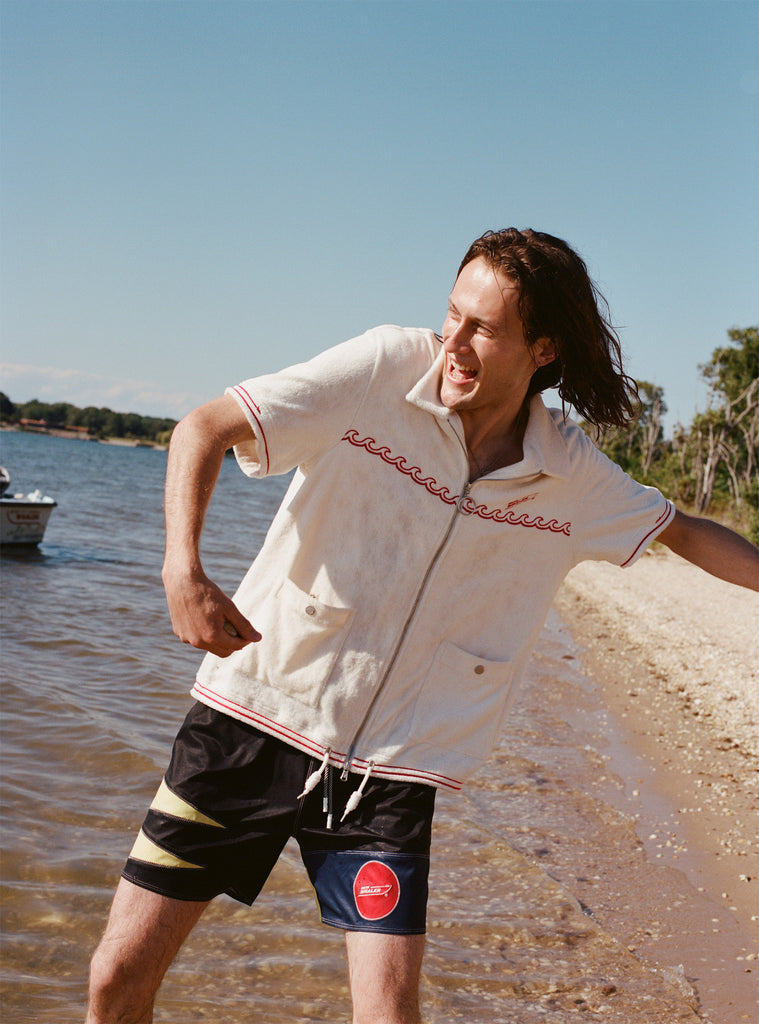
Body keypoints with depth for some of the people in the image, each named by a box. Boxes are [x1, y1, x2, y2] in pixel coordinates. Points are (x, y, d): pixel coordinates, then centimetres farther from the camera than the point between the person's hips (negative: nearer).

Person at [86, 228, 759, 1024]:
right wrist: (182, 568, -26)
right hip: (255, 713, -1)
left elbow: (686, 532, 17)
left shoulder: (572, 475, -1)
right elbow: (204, 427, -11)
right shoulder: (385, 368, -11)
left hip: (389, 768, 2)